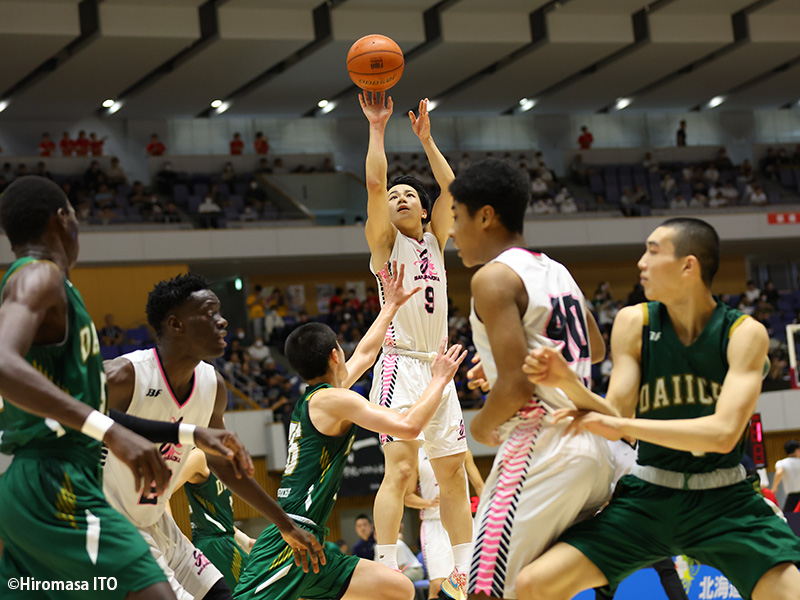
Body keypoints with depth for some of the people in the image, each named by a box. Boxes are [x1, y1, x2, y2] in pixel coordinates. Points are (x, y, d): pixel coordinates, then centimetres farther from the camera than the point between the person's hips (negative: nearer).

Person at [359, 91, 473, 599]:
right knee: (401, 469, -17)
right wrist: (377, 127, -10)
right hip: (400, 365, -6)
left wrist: (426, 139, 5)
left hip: (438, 367, 6)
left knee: (454, 471, 7)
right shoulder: (385, 243, 2)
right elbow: (374, 183, -11)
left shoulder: (435, 241, 16)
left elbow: (451, 189, 6)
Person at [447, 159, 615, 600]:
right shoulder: (556, 272, 16)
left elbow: (516, 386, -19)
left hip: (541, 452, -9)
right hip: (591, 450, 9)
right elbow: (595, 349, 34)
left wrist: (481, 427, 0)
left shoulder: (493, 278, -9)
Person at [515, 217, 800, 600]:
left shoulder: (744, 333, -12)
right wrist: (566, 382, -25)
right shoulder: (634, 323, -4)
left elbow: (723, 432, -23)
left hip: (724, 501, -2)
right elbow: (614, 417, -6)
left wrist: (621, 424, -25)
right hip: (647, 496, 2)